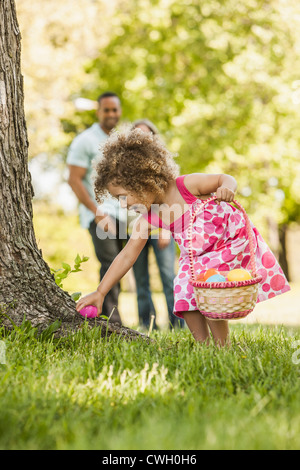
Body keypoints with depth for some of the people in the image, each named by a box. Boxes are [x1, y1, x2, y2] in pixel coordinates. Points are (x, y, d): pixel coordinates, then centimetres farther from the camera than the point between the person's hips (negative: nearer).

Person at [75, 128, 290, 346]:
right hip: (198, 258, 7)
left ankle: (223, 346, -4)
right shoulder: (149, 219, -8)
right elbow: (127, 256, -4)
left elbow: (225, 179, -13)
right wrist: (100, 292, -6)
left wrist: (226, 188, -40)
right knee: (185, 295, -7)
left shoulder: (186, 185, -24)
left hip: (233, 242, -6)